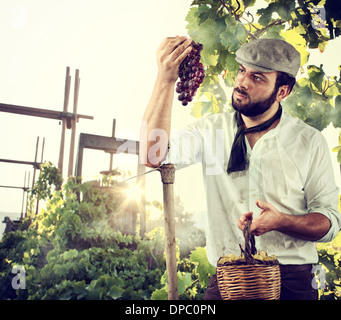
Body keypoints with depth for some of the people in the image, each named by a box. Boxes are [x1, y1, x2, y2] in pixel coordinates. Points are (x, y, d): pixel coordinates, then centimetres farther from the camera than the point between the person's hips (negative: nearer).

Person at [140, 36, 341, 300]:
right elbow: (153, 154, -16)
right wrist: (166, 79, -23)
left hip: (292, 280, 0)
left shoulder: (310, 141, -2)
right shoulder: (212, 130, 0)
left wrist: (280, 221, -21)